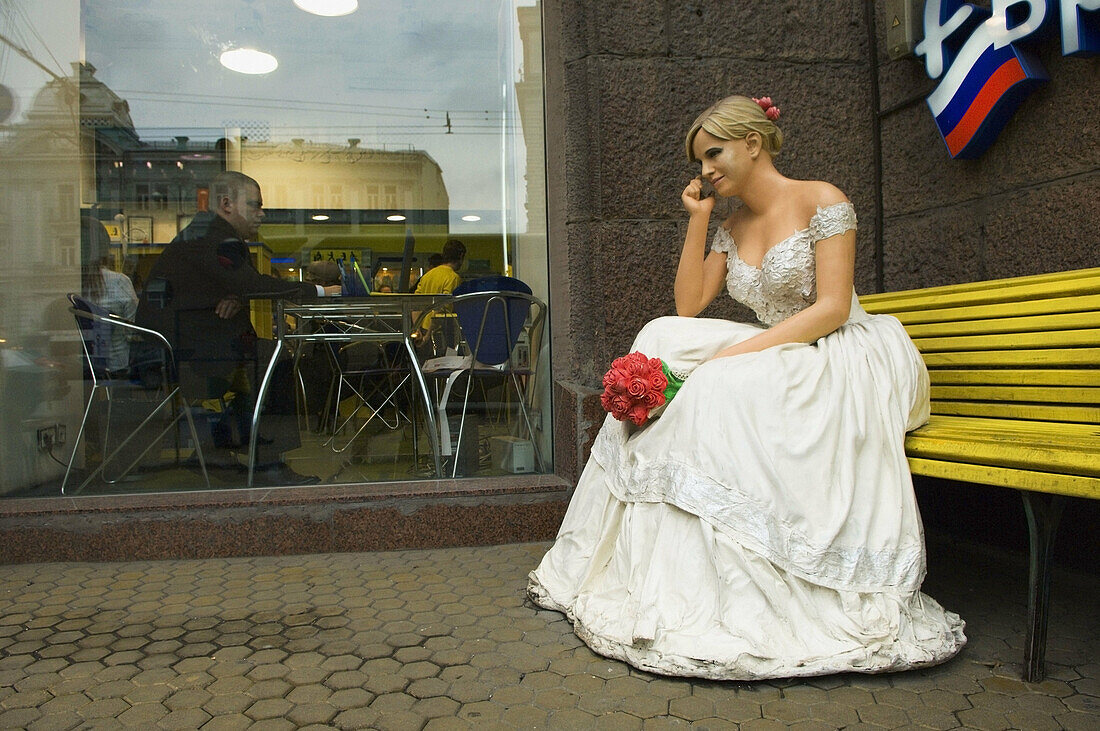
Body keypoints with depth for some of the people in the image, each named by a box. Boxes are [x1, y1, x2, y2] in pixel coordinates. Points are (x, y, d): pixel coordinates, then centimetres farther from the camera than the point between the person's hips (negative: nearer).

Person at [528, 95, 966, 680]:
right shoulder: (732, 227, 15)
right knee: (661, 342, -15)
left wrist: (742, 351, -24)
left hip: (838, 357, -6)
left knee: (727, 387, -33)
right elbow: (688, 307, 8)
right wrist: (697, 221, 3)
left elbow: (833, 308, -15)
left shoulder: (821, 201, -5)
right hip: (774, 360, 7)